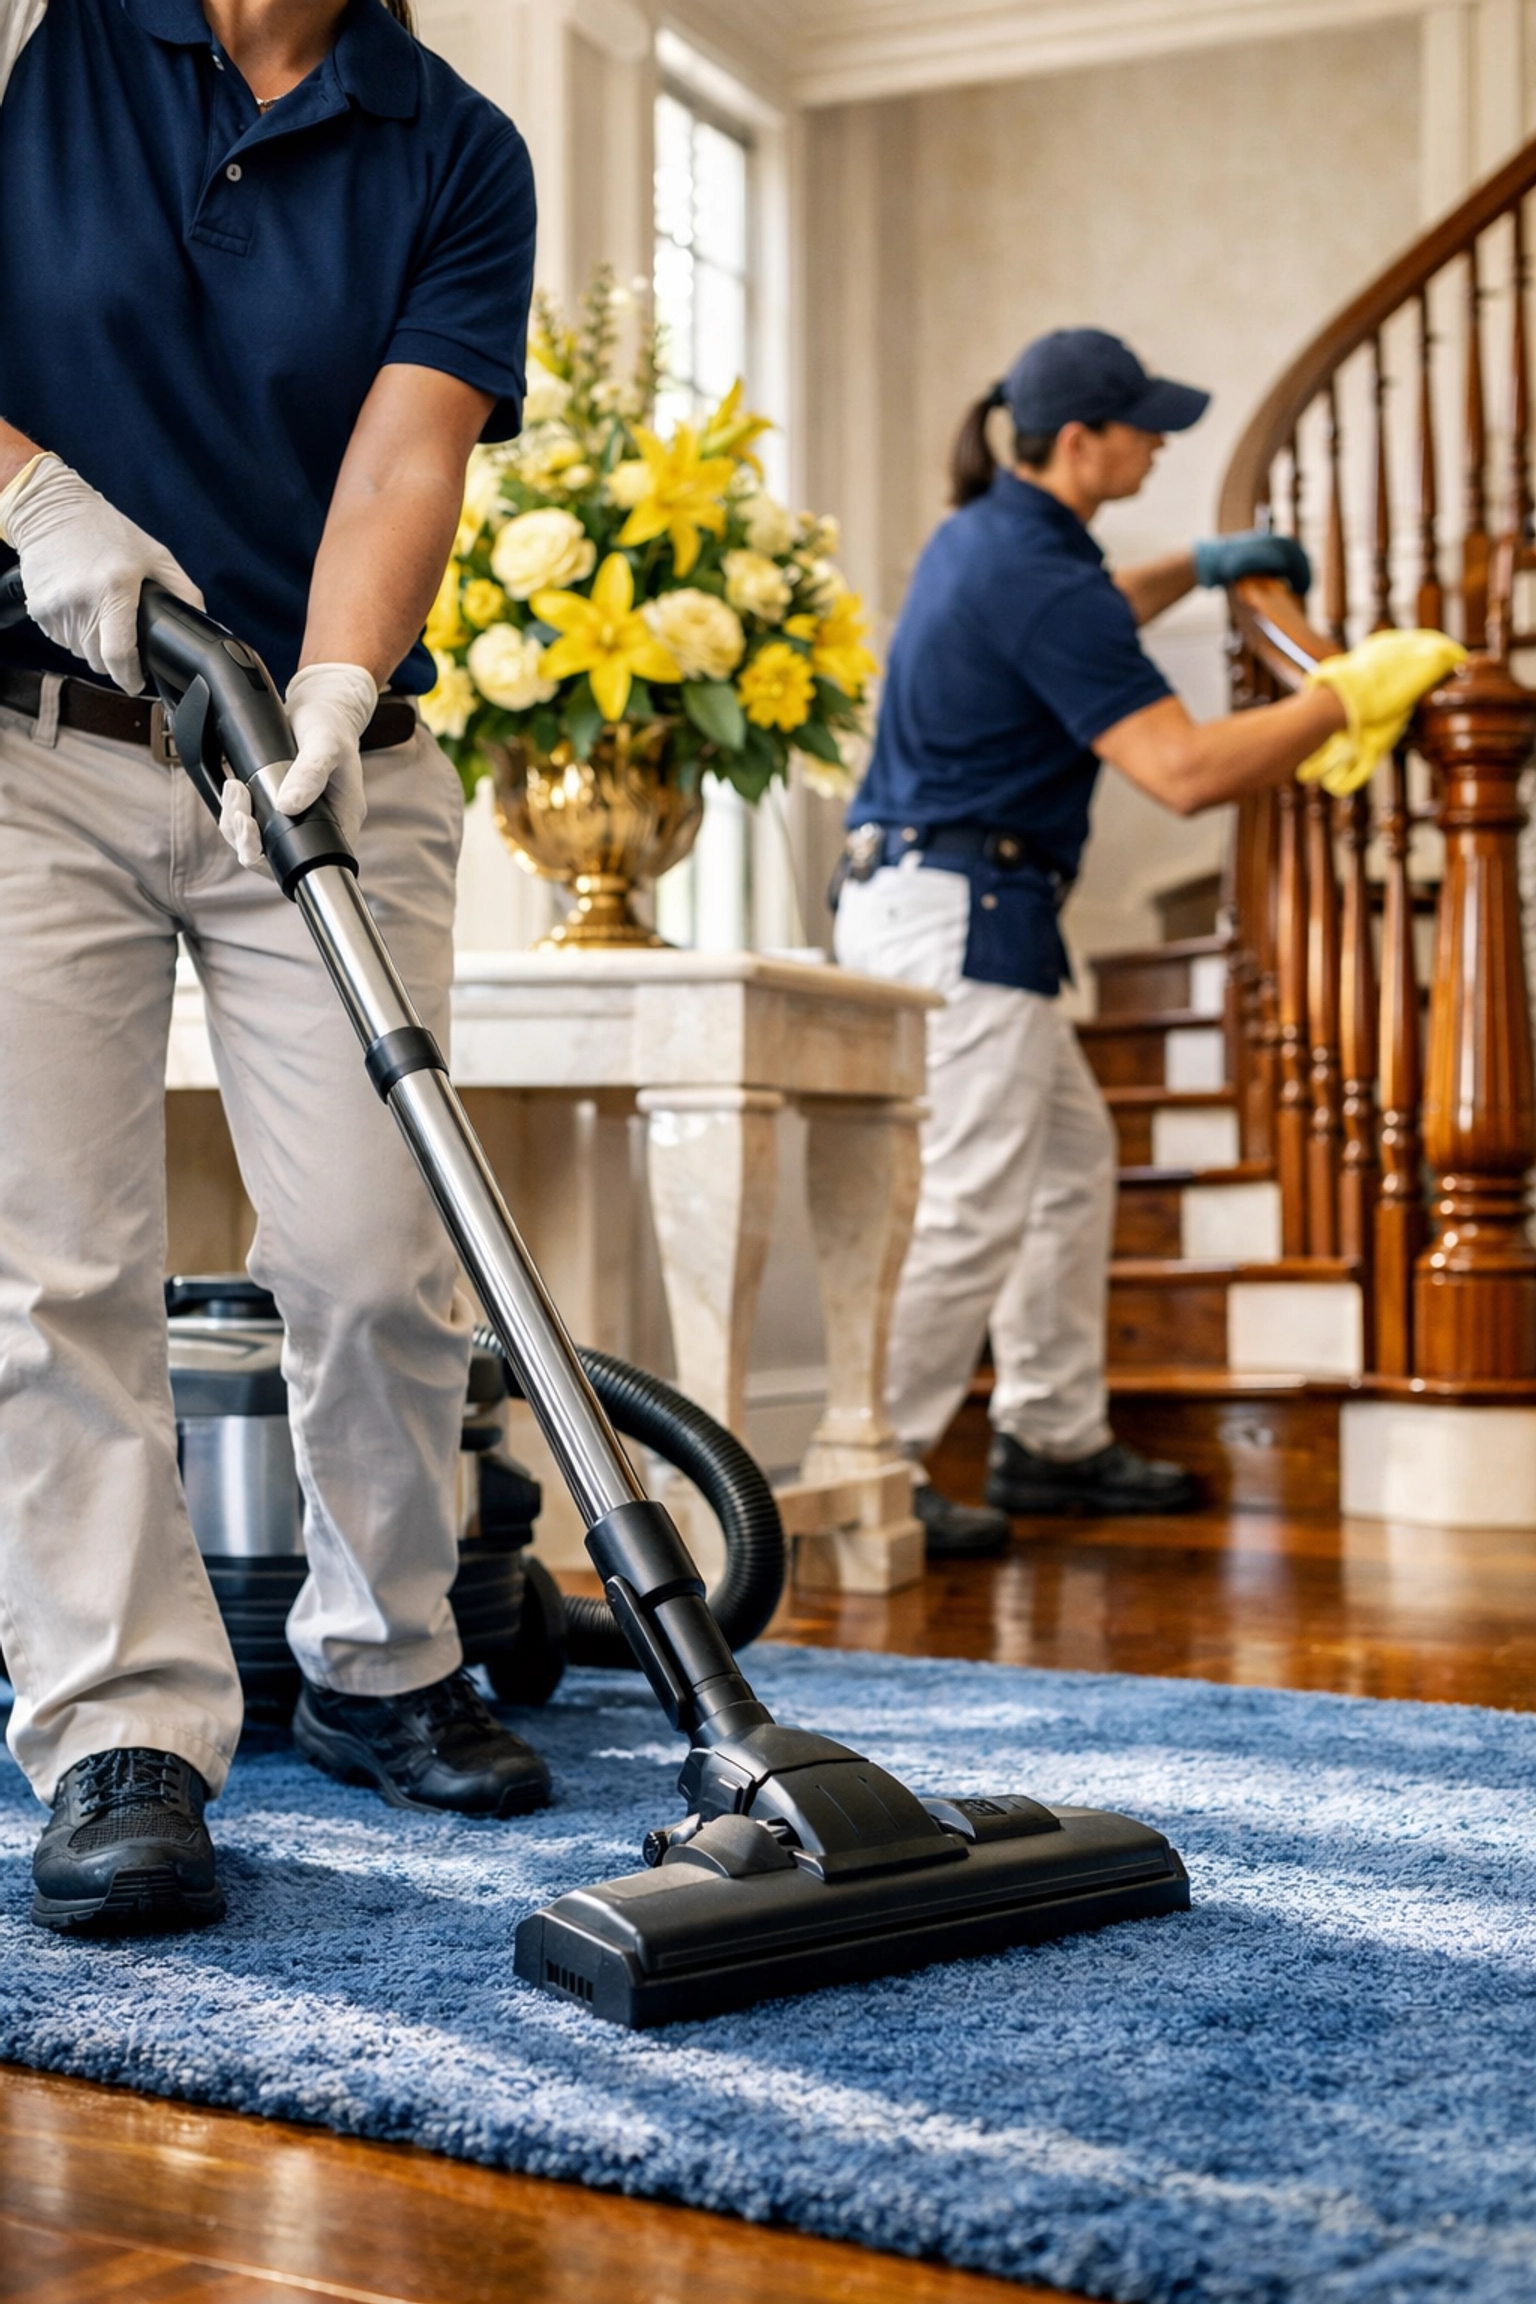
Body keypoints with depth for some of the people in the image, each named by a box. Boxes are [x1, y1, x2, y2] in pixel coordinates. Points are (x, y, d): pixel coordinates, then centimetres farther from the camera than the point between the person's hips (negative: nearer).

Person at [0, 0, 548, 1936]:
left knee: (374, 1254, -5)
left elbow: (407, 451, -8)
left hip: (330, 766, 1)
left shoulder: (457, 156, 5)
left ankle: (380, 1667, 18)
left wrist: (332, 685, -25)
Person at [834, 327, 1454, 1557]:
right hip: (964, 912, -11)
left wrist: (1198, 566, 30)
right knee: (972, 1206, -8)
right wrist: (1350, 692, -18)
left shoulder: (988, 536, 12)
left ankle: (1053, 1436, 24)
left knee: (1072, 1156, 17)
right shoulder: (1032, 573, -19)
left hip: (911, 893, 11)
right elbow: (1185, 770, -25)